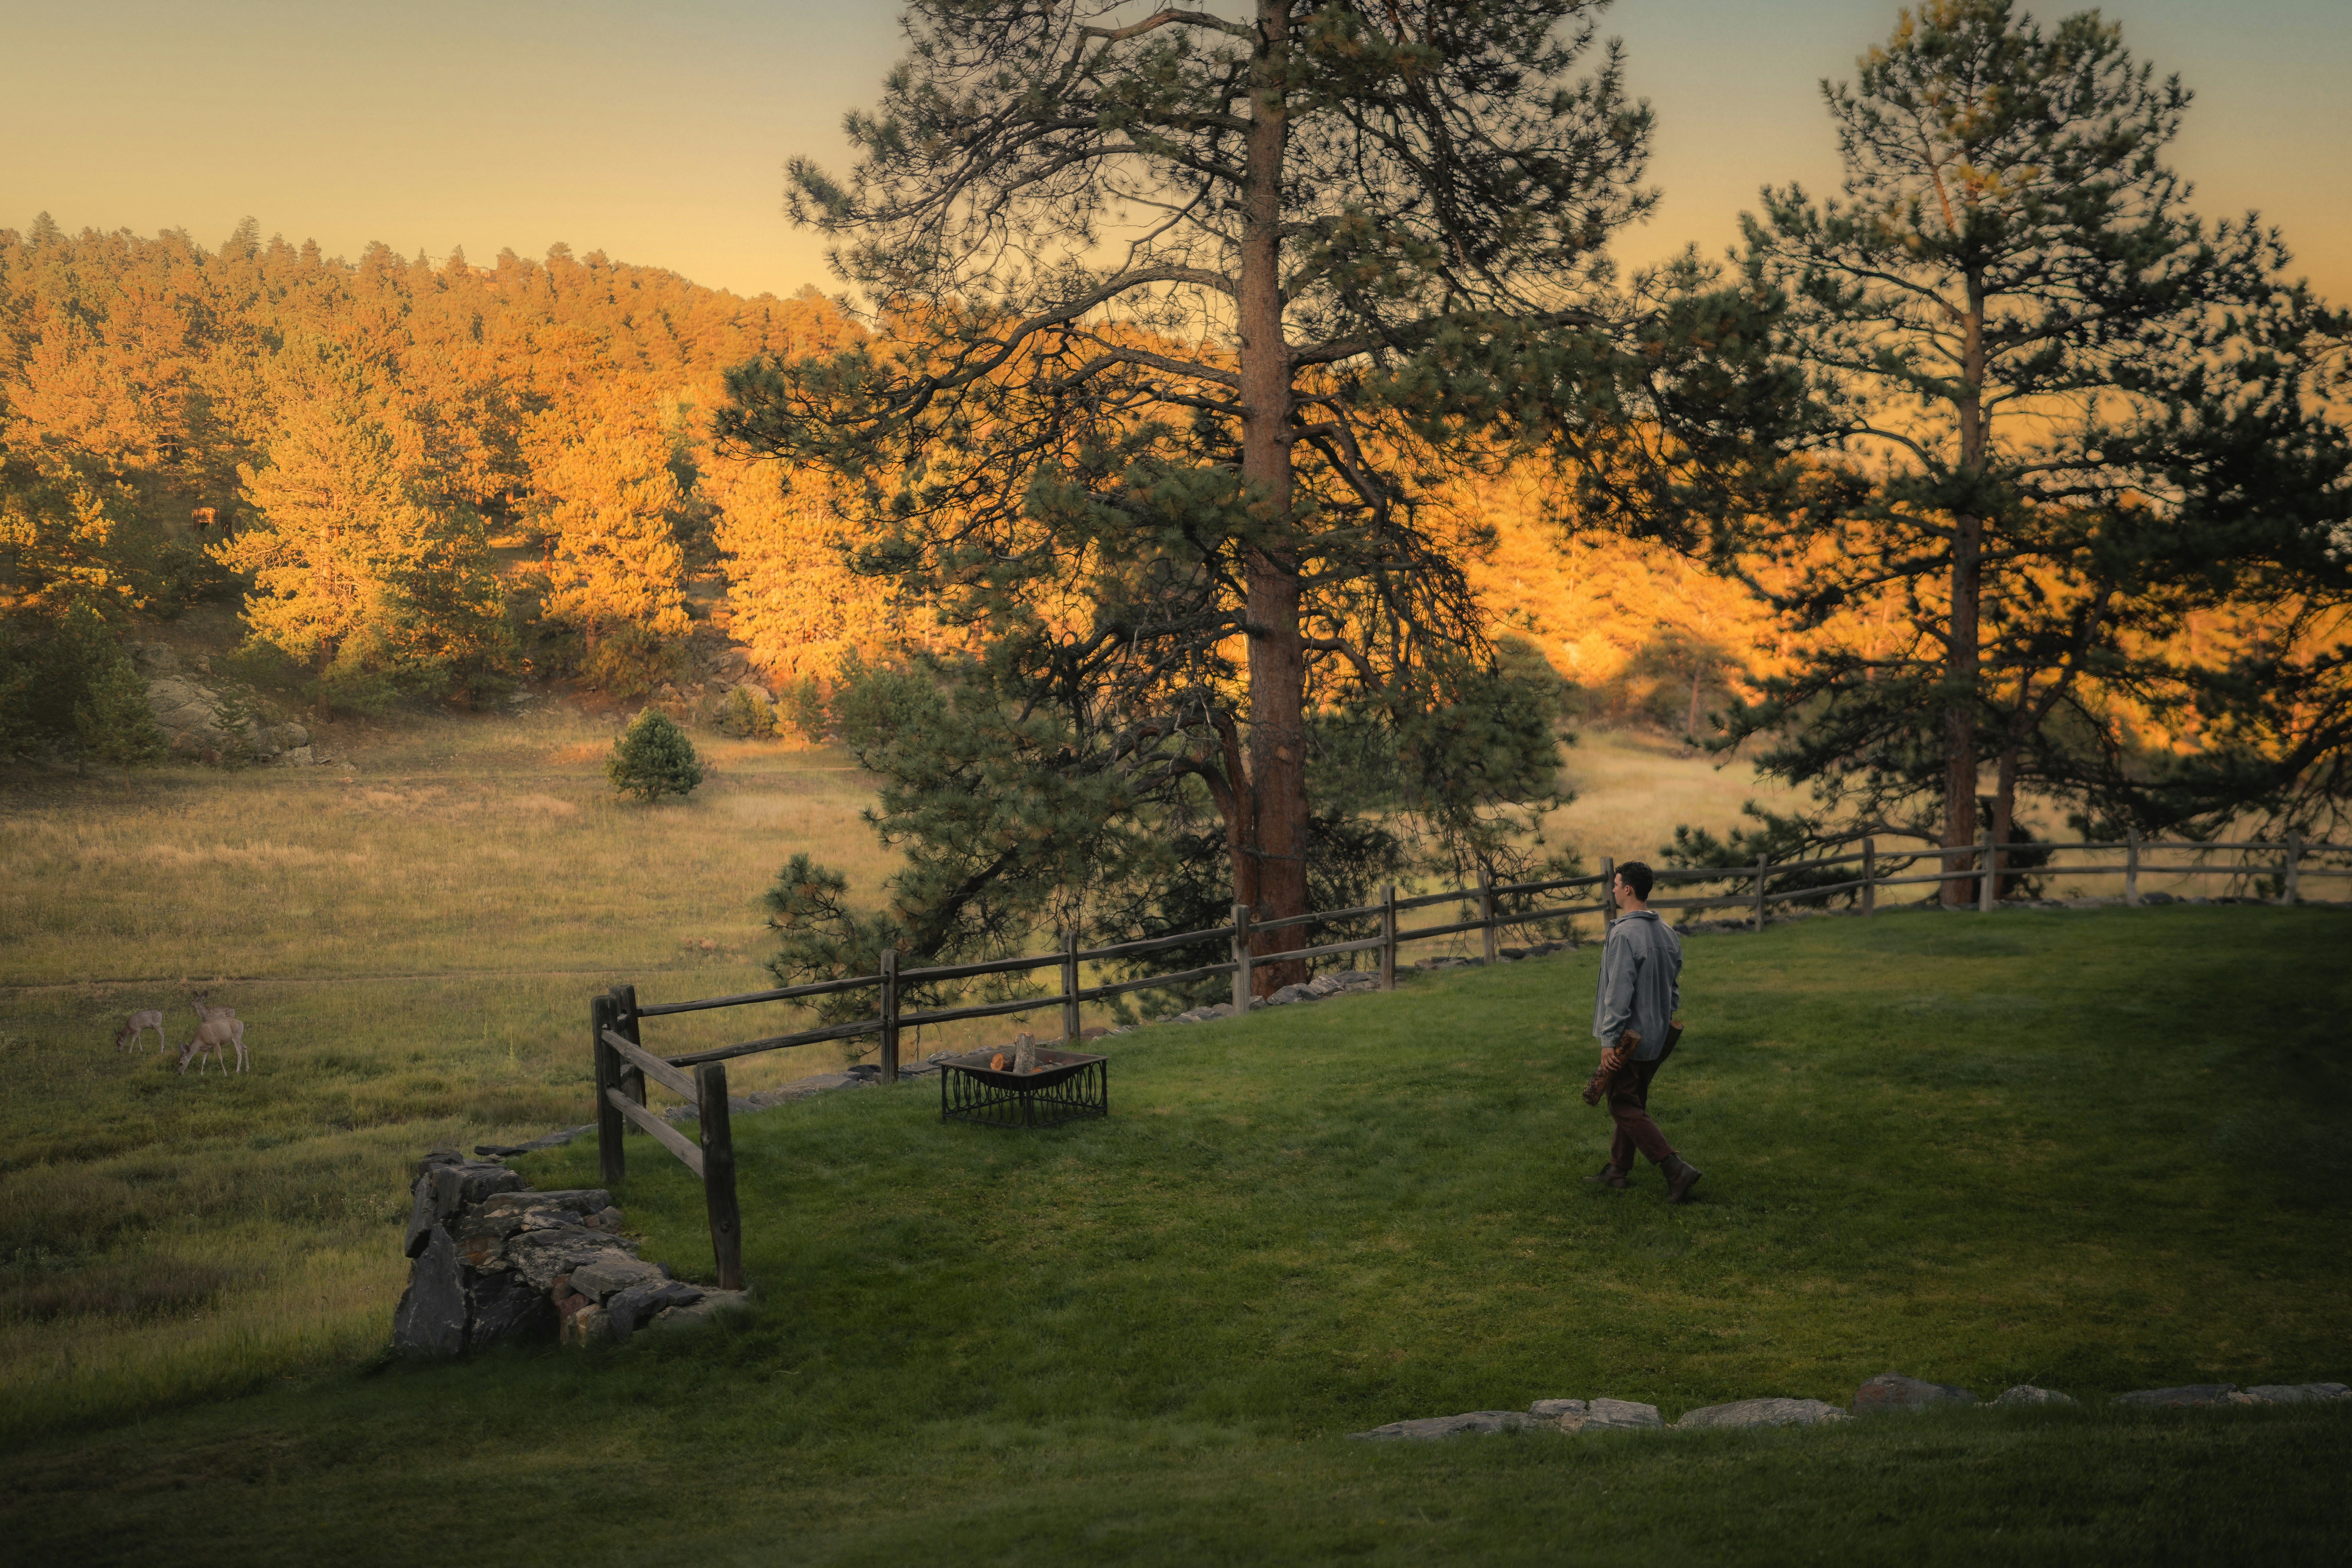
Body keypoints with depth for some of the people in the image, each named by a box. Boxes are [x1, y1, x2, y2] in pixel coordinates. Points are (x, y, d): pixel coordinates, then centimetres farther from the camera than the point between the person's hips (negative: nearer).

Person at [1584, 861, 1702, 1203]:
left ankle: (1676, 1169, -12)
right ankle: (1619, 1169, 31)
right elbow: (1674, 985, 14)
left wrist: (1609, 1039, -19)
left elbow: (1619, 992, -23)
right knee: (1634, 1102, 20)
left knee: (1625, 1108, -2)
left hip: (1629, 1037, -9)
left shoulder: (1624, 935, -22)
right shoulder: (1667, 933, 6)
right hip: (1658, 1037, 9)